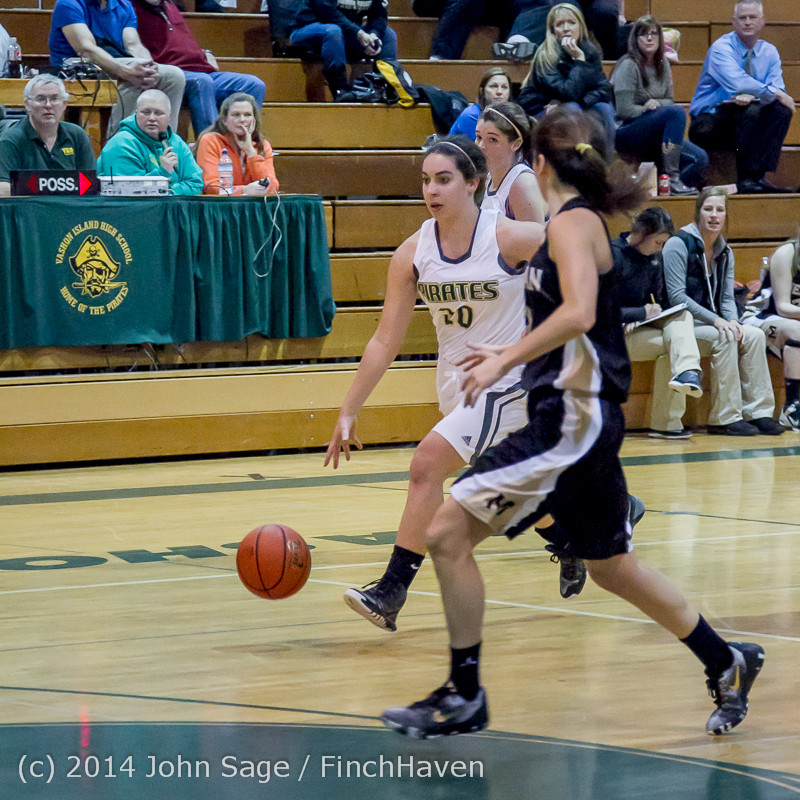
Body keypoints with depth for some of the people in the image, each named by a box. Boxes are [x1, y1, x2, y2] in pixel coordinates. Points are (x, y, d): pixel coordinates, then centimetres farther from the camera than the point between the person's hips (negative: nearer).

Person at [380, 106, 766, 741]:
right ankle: (727, 664, 30)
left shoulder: (571, 222, -12)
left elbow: (578, 313, -29)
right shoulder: (586, 222, 15)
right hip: (582, 418, 10)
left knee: (449, 533, -11)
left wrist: (505, 361, -26)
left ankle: (464, 695, -5)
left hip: (572, 419, -10)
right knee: (611, 566, 20)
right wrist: (513, 355, 32)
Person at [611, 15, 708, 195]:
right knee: (676, 112, -31)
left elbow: (669, 101, 16)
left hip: (654, 137, 7)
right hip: (624, 132, -7)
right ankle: (672, 178, -34)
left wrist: (656, 103, -5)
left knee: (700, 159, -14)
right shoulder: (628, 66, -11)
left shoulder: (663, 64, 11)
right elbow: (624, 111, -16)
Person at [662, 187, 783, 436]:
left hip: (712, 322, 7)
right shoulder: (678, 245, -10)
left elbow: (727, 298, 12)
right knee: (724, 338, -31)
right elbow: (676, 296, -16)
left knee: (755, 335, -17)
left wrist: (733, 322, -12)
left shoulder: (725, 252, 12)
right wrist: (715, 320, -24)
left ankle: (757, 412, -16)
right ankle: (725, 419, -27)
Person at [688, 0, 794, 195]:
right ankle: (746, 179, -28)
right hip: (708, 123, -6)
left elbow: (777, 87, -5)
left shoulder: (769, 52, 8)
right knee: (752, 111, -33)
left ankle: (759, 177, -25)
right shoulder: (722, 48, -11)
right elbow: (737, 83, -28)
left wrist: (751, 96, -25)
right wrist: (773, 93, -28)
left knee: (782, 110, -20)